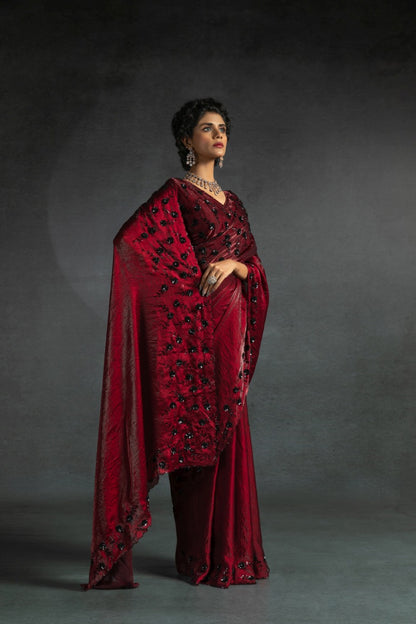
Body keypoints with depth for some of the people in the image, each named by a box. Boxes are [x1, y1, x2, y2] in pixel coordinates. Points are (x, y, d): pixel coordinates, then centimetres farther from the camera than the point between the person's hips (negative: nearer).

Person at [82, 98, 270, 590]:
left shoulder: (232, 201, 18)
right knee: (197, 434, -3)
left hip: (229, 327, 7)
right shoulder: (176, 193, -3)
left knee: (226, 434, 10)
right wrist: (190, 279, -12)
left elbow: (255, 265, 13)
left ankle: (229, 547, 21)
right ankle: (202, 555, 9)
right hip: (194, 327, -7)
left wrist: (233, 264, -10)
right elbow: (129, 239, -17)